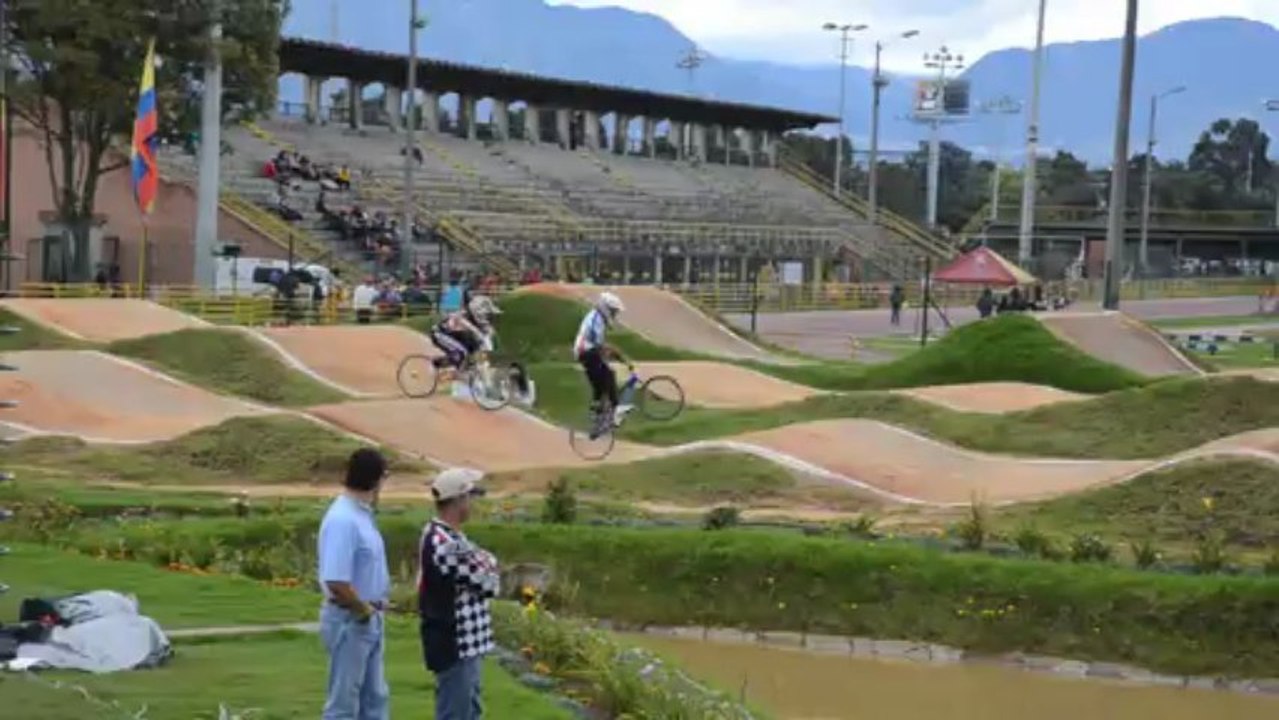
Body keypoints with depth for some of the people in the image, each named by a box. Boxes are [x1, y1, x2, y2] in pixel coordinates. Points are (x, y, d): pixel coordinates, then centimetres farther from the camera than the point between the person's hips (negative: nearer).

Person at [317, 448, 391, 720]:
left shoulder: (363, 514, 8)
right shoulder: (343, 519, -23)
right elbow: (336, 582, -30)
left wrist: (374, 608, 6)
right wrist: (364, 610, -16)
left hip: (369, 619, 10)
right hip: (350, 621, -10)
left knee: (375, 698, 17)